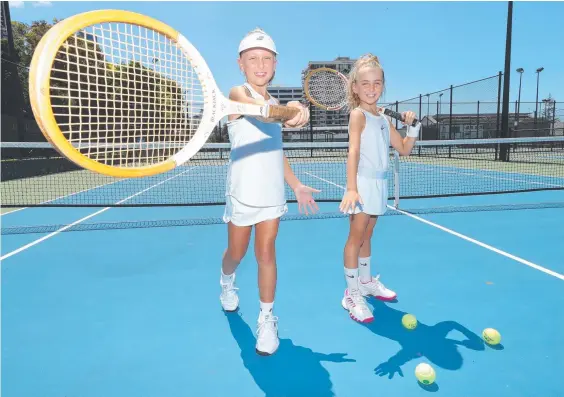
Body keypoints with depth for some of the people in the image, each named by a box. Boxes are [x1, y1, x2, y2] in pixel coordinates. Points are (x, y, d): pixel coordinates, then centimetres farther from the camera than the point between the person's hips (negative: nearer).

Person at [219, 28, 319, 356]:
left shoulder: (276, 103, 12)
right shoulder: (238, 94, -8)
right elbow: (261, 111, -32)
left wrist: (296, 185, 13)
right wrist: (291, 110, -52)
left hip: (273, 193, 4)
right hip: (243, 192, -3)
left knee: (266, 252, 0)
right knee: (237, 252, 13)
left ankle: (267, 318, 11)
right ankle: (227, 283, 45)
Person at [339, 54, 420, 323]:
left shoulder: (384, 119, 13)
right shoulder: (358, 114, -7)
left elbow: (404, 150, 19)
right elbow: (353, 151, -19)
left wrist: (412, 126, 3)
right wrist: (351, 188, -29)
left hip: (379, 184, 7)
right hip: (363, 184, -7)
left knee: (366, 236, 18)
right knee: (356, 237, -5)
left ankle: (366, 281, 32)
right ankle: (352, 294, 3)